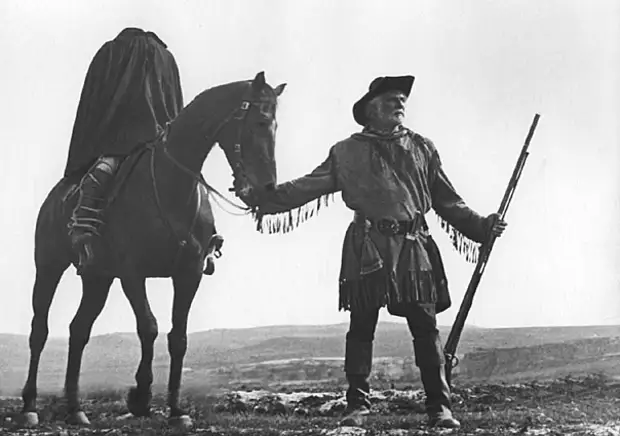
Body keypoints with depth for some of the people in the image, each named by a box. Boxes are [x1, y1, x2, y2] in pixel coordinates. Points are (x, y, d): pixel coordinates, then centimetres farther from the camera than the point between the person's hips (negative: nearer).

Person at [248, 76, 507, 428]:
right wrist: (263, 199, -3)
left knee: (426, 328, 0)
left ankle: (440, 407, 6)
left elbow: (448, 201, 15)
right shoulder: (347, 152, 9)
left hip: (414, 247, 1)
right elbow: (307, 187, 7)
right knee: (361, 327, 2)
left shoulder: (422, 148, 14)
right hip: (366, 248, -1)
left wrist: (482, 227, 6)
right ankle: (358, 406, 11)